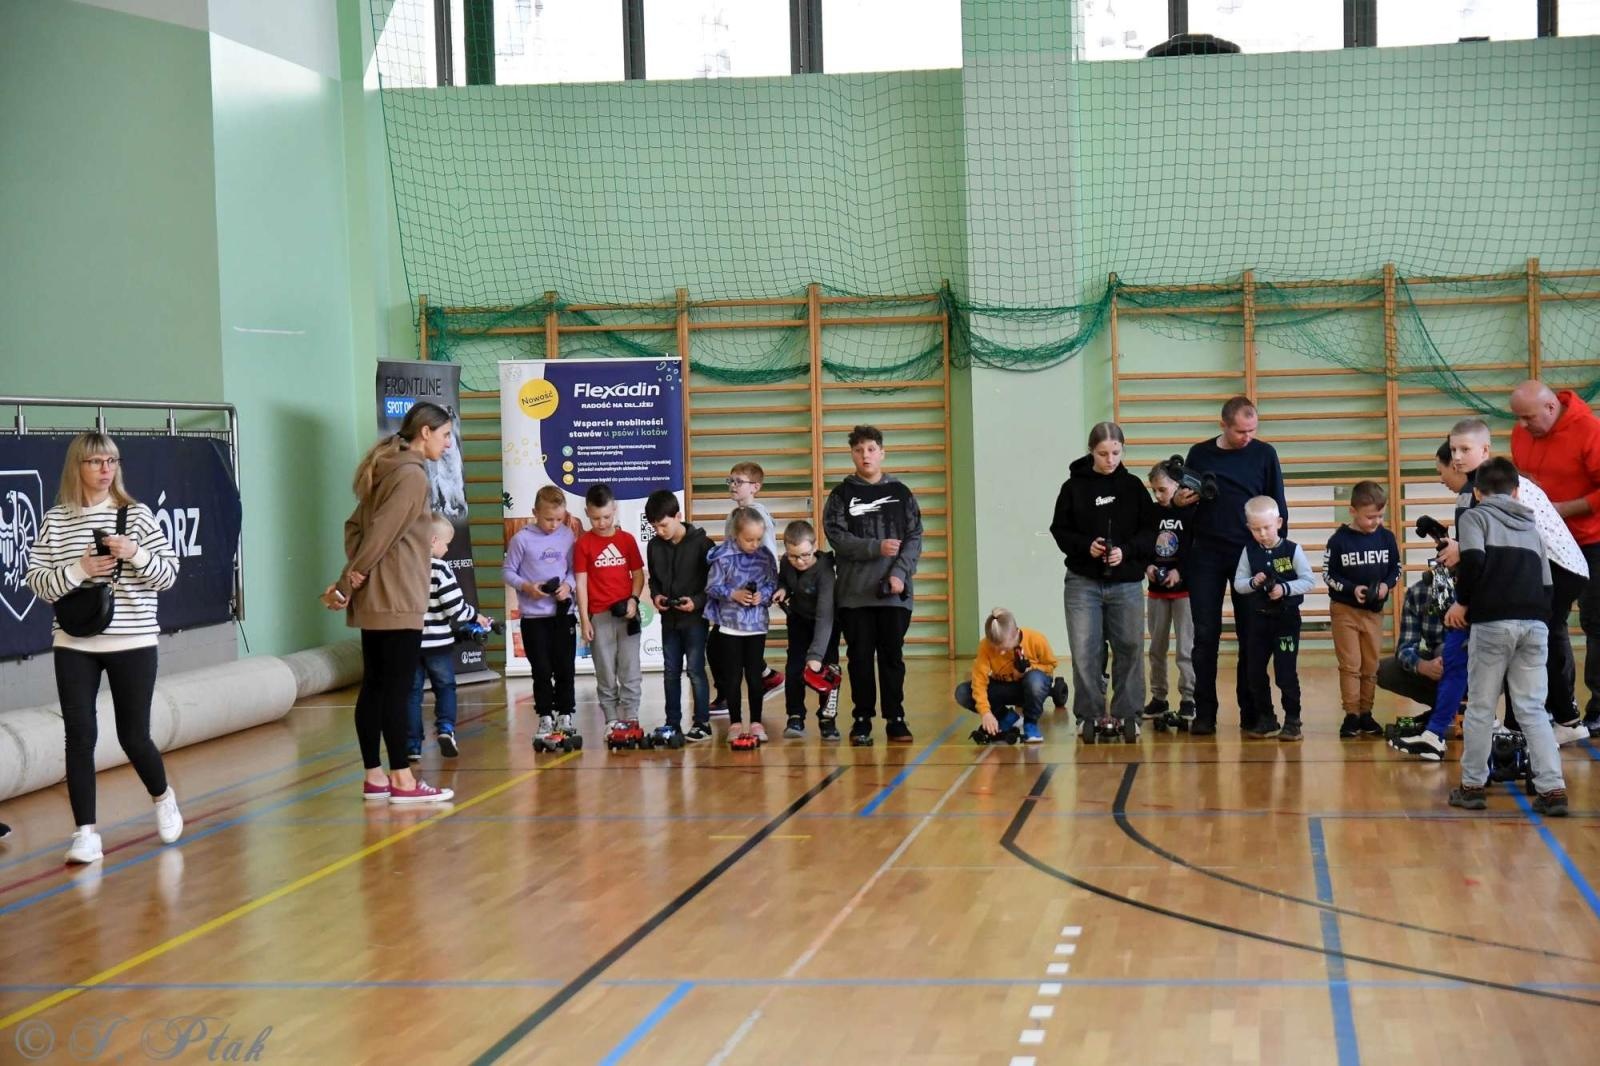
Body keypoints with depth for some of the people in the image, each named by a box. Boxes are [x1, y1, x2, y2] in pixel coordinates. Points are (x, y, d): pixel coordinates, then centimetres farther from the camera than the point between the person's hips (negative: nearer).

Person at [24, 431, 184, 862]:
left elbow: (169, 575, -1)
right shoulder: (55, 521, 1)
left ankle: (163, 797, 35)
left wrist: (135, 554, -18)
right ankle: (85, 833, 2)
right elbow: (35, 581, 0)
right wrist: (77, 571, -16)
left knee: (133, 735, 6)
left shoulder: (137, 515, 0)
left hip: (133, 643, -1)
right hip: (74, 645, 1)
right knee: (79, 735, -5)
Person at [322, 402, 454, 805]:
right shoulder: (412, 475, -12)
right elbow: (381, 533, -17)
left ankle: (374, 777, 13)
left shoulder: (387, 470, 17)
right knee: (398, 689, -6)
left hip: (373, 599, 9)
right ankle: (402, 780, -4)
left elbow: (356, 526, 13)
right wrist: (349, 582, -9)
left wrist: (351, 579, 0)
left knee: (375, 686, 10)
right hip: (397, 600, -9)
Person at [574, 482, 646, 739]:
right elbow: (581, 583, -2)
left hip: (627, 614, 1)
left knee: (630, 672, 3)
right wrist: (584, 620, -5)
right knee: (605, 674, 4)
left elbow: (638, 574, 9)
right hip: (599, 616, -1)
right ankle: (611, 721, 10)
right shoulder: (583, 544, -1)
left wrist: (633, 599, -9)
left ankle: (630, 718, 8)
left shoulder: (627, 539, 4)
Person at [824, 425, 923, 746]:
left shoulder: (901, 493, 8)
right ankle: (862, 720, 10)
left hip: (895, 592, 1)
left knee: (892, 655, 4)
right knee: (860, 656, 3)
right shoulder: (841, 495, 5)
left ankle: (895, 719, 11)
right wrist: (876, 548, -17)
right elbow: (836, 536, -5)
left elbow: (914, 538, 3)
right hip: (854, 591, -1)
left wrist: (900, 574, -10)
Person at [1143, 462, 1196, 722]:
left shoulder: (1191, 512, -7)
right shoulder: (1151, 512, 6)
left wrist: (1180, 571, -18)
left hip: (1184, 588, -5)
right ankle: (1158, 697, 17)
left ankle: (1188, 698, 2)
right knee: (1157, 647, 9)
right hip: (1156, 589, 5)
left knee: (1186, 647, -4)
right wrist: (1147, 566, -6)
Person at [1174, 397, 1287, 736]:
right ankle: (1204, 713, 4)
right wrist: (1182, 501, -9)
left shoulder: (1264, 454, 3)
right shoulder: (1199, 454, 6)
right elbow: (1183, 500, 14)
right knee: (1205, 635, 0)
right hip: (1206, 555, 1)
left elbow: (1278, 507, 5)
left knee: (1252, 635, 3)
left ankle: (1251, 710, 9)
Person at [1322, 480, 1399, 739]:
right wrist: (1352, 589, -18)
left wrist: (1387, 584, -11)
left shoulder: (1386, 538, -2)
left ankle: (1366, 713, 17)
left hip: (1374, 611, 3)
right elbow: (1328, 574, -6)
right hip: (1345, 610, -3)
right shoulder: (1339, 540, -11)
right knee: (1350, 665, -3)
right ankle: (1351, 715, 1)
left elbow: (1396, 568, 9)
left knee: (1371, 666, 9)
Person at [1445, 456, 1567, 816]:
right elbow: (1547, 584, 18)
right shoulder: (1530, 526, 24)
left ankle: (1473, 786, 15)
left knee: (1480, 708, 8)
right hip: (1535, 624, 4)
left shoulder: (1475, 516, 7)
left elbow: (1473, 558, -12)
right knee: (1533, 710, 8)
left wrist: (1462, 601, -1)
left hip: (1493, 623, -4)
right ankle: (1553, 789, -1)